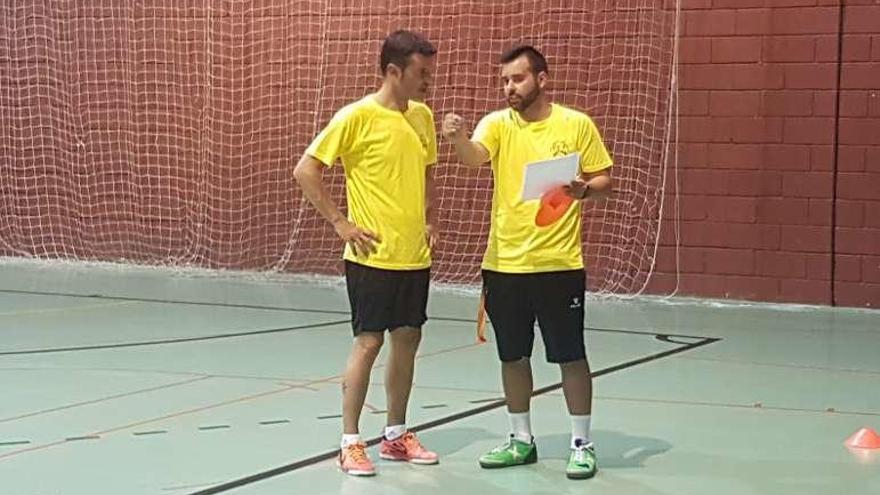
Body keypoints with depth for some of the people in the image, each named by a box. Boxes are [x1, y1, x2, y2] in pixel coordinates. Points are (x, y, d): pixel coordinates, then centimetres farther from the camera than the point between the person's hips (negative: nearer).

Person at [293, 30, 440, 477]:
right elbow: (305, 170, -13)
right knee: (368, 342, -4)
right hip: (372, 256, -7)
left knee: (407, 339, 11)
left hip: (415, 255, 7)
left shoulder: (422, 116, 8)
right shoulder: (357, 116, -13)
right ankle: (350, 443, 6)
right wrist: (340, 223, -13)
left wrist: (429, 219, 11)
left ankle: (396, 435, 23)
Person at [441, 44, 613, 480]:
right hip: (504, 264, 3)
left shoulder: (577, 124, -2)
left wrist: (583, 189, -19)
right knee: (512, 356, 12)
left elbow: (604, 181, 3)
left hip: (559, 264, -3)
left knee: (571, 356, 2)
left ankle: (582, 444, 15)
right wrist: (457, 138, -40)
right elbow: (474, 157, -18)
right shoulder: (498, 123, 2)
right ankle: (521, 440, 26)